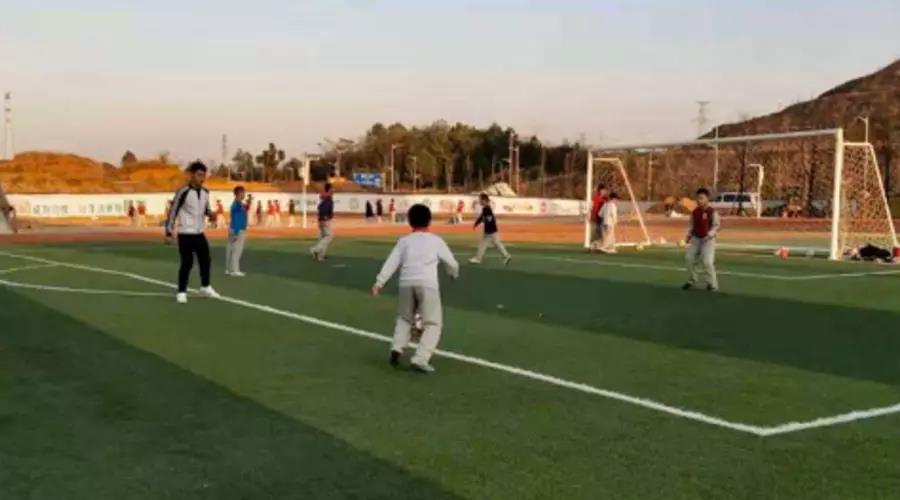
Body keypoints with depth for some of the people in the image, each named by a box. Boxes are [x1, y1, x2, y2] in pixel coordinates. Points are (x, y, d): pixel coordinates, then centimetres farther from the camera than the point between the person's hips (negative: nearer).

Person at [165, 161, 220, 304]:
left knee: (205, 260, 14)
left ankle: (206, 287, 32)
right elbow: (173, 212, -12)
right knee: (187, 263, -6)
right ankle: (181, 292, 6)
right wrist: (169, 233, -14)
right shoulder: (183, 192, -15)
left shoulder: (205, 192, 5)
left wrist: (209, 212, -6)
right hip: (185, 234, -7)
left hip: (199, 233, 7)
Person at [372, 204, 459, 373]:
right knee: (433, 323, 4)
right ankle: (420, 358, -10)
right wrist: (454, 274, 43)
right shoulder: (436, 240, 15)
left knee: (404, 318, 25)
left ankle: (397, 347, 4)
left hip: (406, 283, 3)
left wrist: (379, 282, 3)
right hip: (427, 284, -3)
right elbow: (451, 262, 22)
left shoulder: (404, 241, 18)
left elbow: (391, 263, 7)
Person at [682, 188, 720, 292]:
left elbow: (716, 226, -11)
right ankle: (692, 281, 25)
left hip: (708, 240, -6)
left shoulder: (712, 212, -11)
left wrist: (709, 235, -23)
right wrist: (689, 235, 4)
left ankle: (712, 284, -2)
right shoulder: (695, 212, 7)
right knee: (689, 258, 7)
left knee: (707, 262, -15)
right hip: (696, 239, 6)